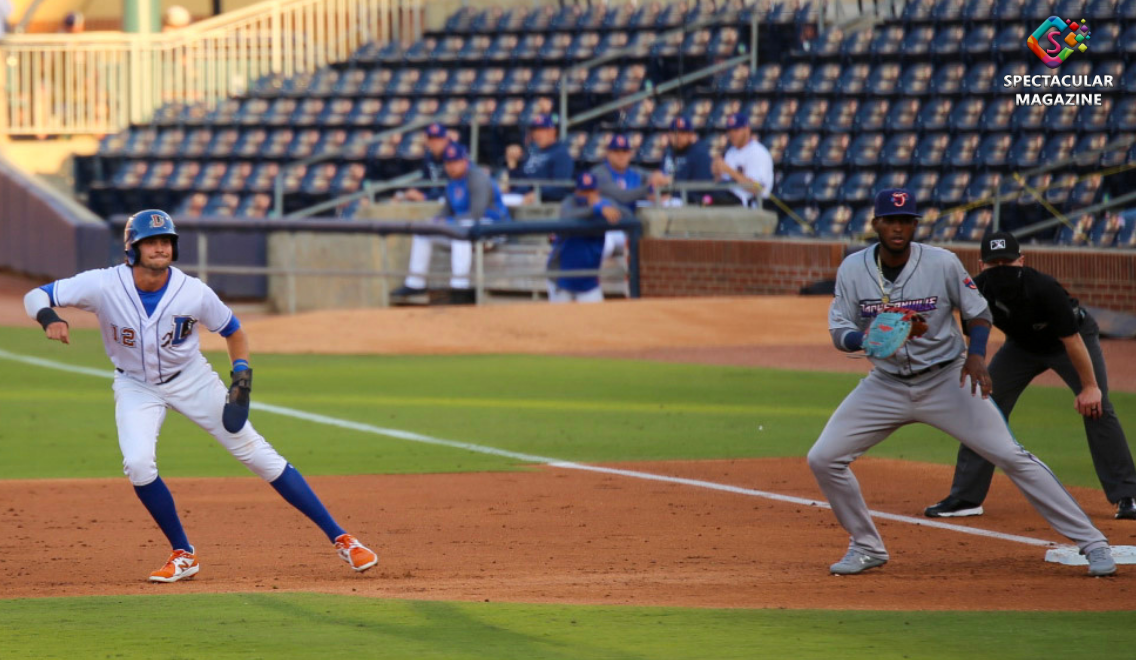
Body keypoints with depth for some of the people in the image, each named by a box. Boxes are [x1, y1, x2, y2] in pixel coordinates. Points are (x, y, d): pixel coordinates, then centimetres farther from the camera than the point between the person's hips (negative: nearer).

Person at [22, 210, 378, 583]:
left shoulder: (194, 293, -22)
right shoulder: (104, 286, -24)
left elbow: (233, 331, -3)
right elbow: (36, 297, -22)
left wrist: (242, 374, -16)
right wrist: (49, 318, -44)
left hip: (191, 380, 0)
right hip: (136, 385, 0)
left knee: (257, 454, -4)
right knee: (138, 464, -24)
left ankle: (338, 538, 2)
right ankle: (183, 556, -2)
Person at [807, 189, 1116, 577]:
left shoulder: (943, 264, -13)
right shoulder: (853, 270, -7)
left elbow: (978, 312, -1)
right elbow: (839, 333, -3)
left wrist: (976, 354, -21)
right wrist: (866, 340, -27)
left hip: (946, 381, -3)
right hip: (886, 385, 3)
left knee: (1012, 457, -11)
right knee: (823, 459, -7)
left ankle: (1092, 543, -7)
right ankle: (867, 547, 14)